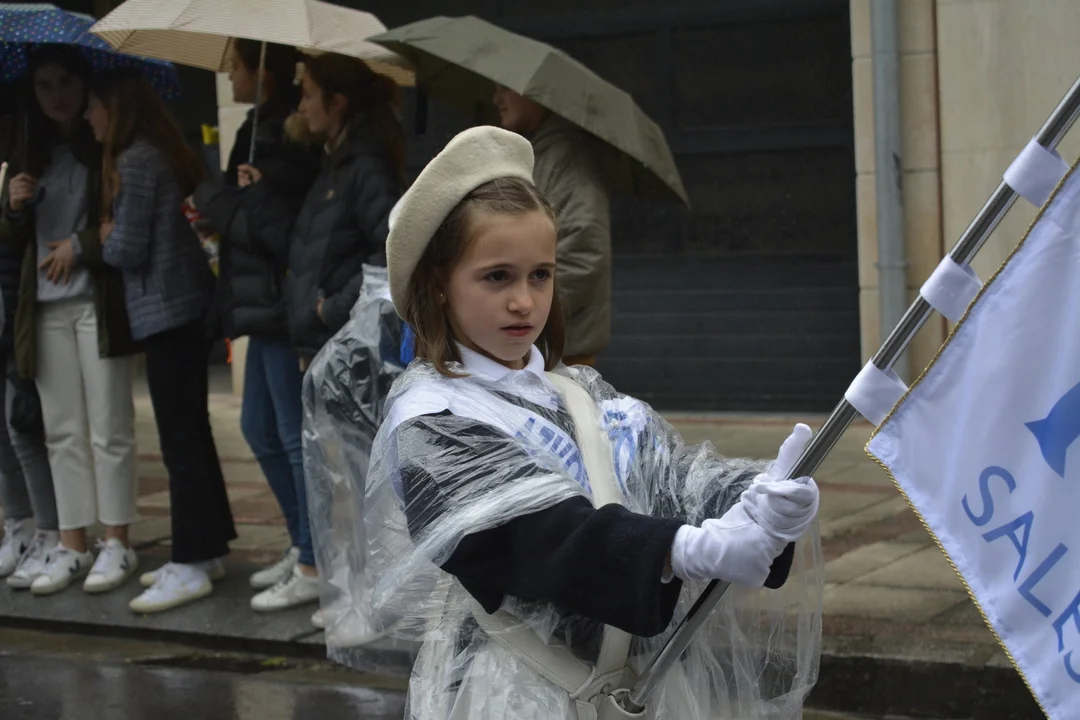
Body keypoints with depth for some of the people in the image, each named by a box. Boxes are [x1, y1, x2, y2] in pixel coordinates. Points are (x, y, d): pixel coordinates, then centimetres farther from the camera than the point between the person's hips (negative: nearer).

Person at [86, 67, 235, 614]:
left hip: (165, 312, -10)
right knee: (191, 433, 15)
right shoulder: (164, 155, 13)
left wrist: (103, 237, 1)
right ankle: (205, 549, 22)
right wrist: (113, 237, 7)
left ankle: (190, 566, -5)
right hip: (188, 306, 10)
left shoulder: (134, 162, -14)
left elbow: (128, 250, -17)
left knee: (179, 441, -7)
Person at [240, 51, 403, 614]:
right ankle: (310, 572, 25)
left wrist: (339, 305, -18)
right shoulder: (333, 168, 15)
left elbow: (395, 248, -22)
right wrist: (259, 198, 8)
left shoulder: (366, 168, -14)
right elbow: (298, 248, 15)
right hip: (323, 341, 10)